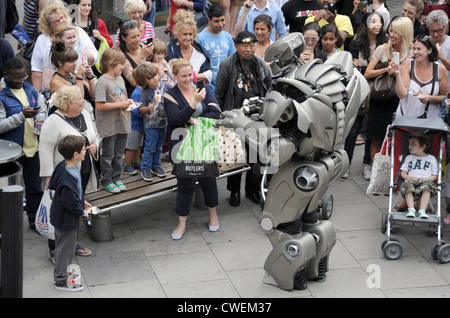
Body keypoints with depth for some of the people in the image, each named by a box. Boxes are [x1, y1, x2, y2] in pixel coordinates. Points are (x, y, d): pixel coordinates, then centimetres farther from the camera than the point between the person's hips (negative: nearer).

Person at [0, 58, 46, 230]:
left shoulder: (29, 88, 6)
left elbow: (42, 109, 19)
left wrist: (40, 119, -3)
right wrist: (22, 116, -28)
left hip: (32, 147, 6)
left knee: (35, 187, 15)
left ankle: (35, 219, 28)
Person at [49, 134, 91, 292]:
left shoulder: (62, 166, -2)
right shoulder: (69, 176, -33)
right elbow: (69, 200, -33)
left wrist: (82, 201, 13)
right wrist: (82, 211, -15)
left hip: (60, 216, 10)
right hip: (67, 219, -10)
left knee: (62, 246, 24)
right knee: (66, 248, 6)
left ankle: (59, 274, 41)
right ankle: (61, 281, 21)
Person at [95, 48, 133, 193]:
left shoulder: (120, 79, 9)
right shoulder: (102, 82, -16)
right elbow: (100, 105, -22)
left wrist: (128, 101, 0)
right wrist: (120, 104, -20)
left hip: (122, 124, 7)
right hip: (109, 126, -7)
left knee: (119, 154, 16)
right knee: (108, 154, 5)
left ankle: (116, 178, 28)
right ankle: (106, 181, 17)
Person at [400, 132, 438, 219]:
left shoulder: (431, 159, 17)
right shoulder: (409, 158, 24)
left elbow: (435, 176, 12)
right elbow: (403, 173, 18)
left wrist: (427, 178, -10)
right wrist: (410, 177, -5)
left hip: (425, 181, -2)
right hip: (411, 181, 2)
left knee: (427, 186, -36)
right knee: (407, 186, -34)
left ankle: (422, 210, -43)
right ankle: (411, 210, -43)